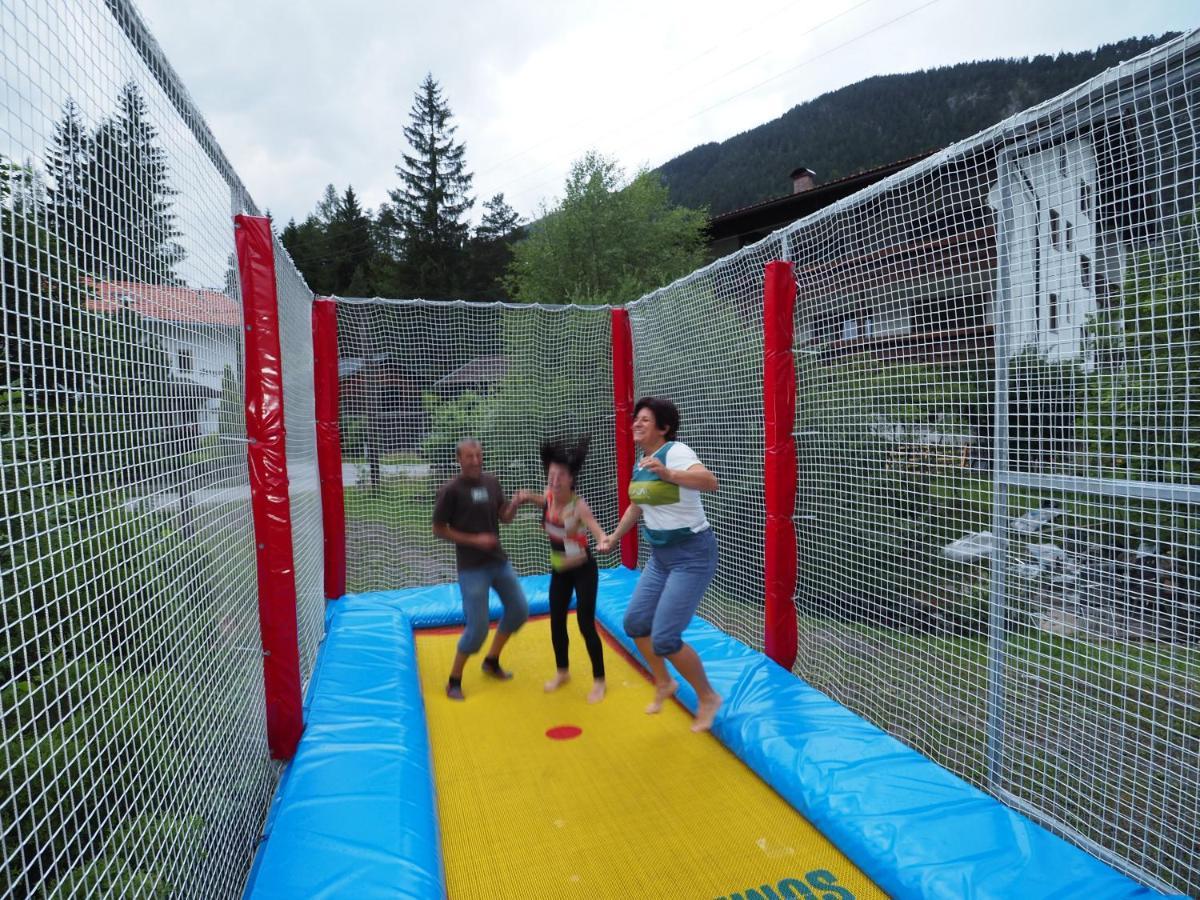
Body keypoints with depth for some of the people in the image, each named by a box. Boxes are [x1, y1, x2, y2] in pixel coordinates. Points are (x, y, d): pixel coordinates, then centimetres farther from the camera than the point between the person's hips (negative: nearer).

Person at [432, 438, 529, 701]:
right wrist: (474, 540, -18)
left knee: (520, 610, 13)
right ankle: (454, 681, 17)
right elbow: (439, 530, -10)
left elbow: (505, 517, 9)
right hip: (472, 567, -7)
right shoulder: (451, 490, -14)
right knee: (478, 627, -5)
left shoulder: (492, 482, 3)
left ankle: (491, 661, 33)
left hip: (499, 560, 7)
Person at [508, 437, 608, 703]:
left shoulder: (578, 505, -27)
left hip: (583, 570, -6)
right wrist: (525, 497, 2)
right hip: (559, 571, 7)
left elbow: (598, 532, -43)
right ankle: (562, 672, 37)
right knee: (556, 623, 14)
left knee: (586, 625, -2)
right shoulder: (549, 495, -9)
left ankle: (599, 680, 17)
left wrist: (604, 542, -66)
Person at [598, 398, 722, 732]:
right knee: (634, 622, 13)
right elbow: (637, 505, 23)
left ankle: (708, 698, 16)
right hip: (661, 555, 9)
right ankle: (664, 683, 38)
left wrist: (668, 474, -54)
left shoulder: (675, 452, -20)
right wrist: (615, 536, 24)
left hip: (693, 556, -9)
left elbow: (710, 482, -40)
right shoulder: (640, 461, 6)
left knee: (664, 639, -10)